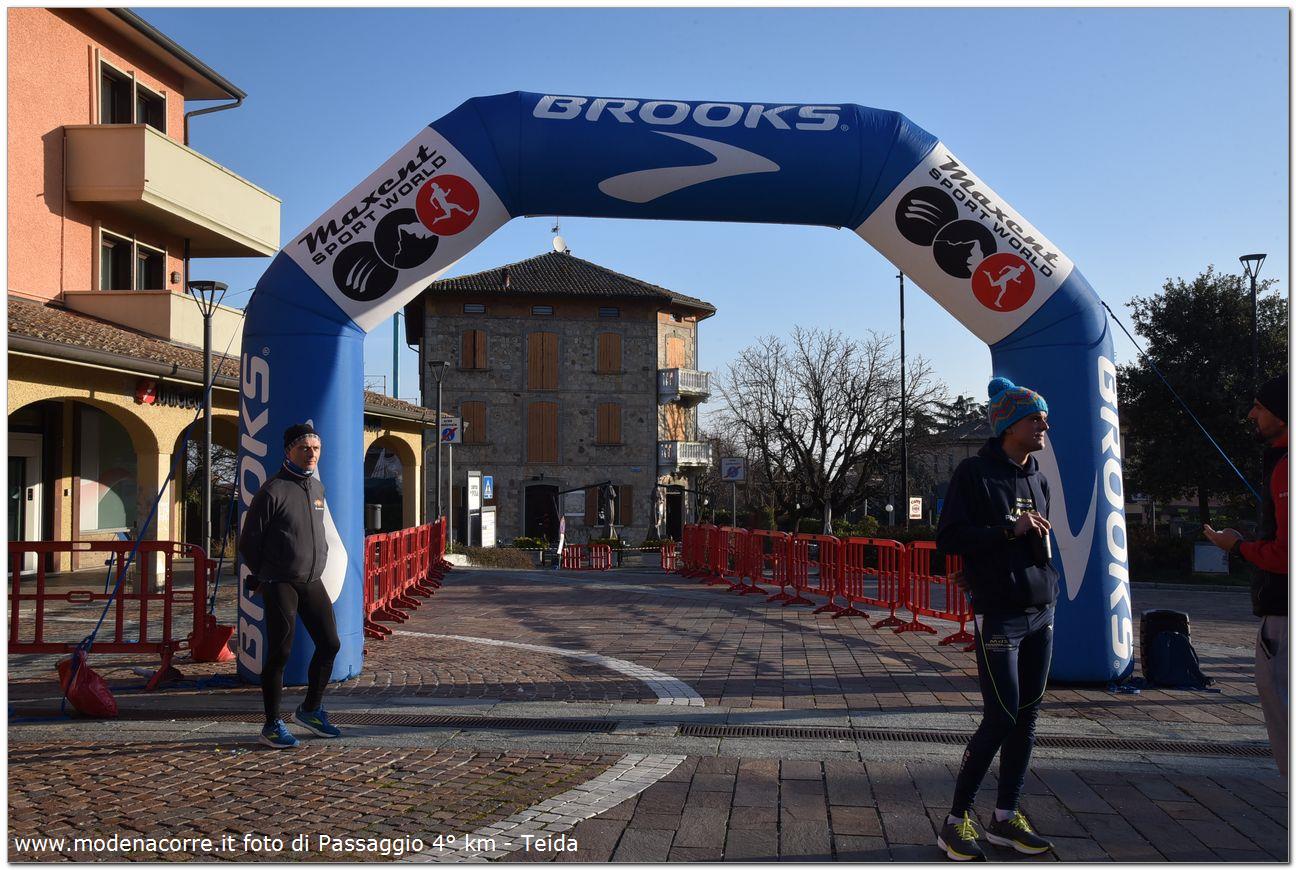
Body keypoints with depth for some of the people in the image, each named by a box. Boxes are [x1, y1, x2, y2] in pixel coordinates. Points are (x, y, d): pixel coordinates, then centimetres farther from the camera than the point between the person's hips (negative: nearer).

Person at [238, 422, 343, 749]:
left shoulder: (317, 488, 11)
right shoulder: (273, 490, -11)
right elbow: (248, 541, -6)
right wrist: (264, 577, 4)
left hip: (313, 582, 7)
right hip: (280, 584, -7)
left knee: (329, 643, 7)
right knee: (279, 653, -3)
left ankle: (310, 709, 25)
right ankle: (272, 725, 8)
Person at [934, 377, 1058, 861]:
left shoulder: (1038, 478, 14)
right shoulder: (975, 473, -7)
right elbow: (948, 539, -13)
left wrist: (1050, 588, 20)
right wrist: (1008, 529, -19)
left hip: (1040, 614, 7)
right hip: (998, 616, -7)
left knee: (1027, 717, 8)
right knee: (1000, 718, -9)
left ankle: (1005, 818, 19)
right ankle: (956, 821, 4)